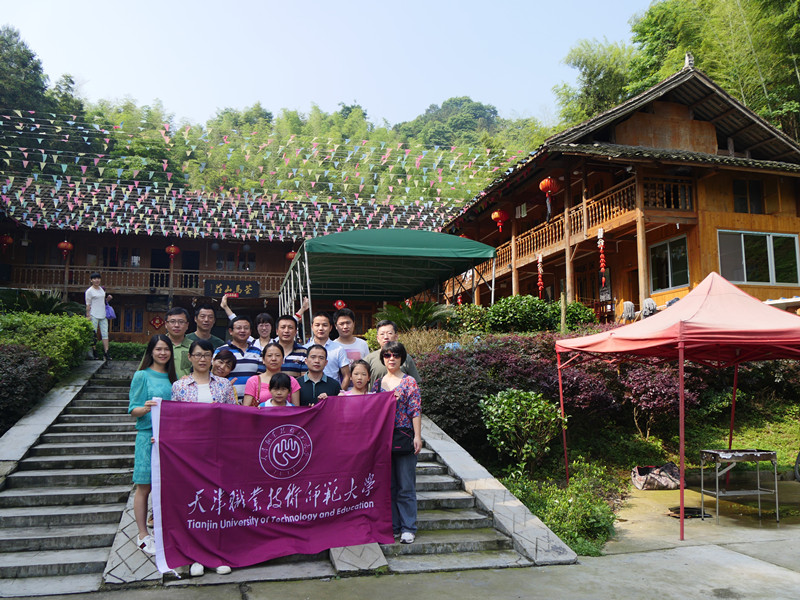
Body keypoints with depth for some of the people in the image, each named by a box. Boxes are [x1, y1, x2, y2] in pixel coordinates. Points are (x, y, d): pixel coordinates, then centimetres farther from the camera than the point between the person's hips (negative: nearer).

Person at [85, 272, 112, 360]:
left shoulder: (102, 289, 15)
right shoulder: (89, 291, -3)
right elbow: (88, 305, -4)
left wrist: (108, 299, 4)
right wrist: (88, 316, -10)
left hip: (103, 315, 5)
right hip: (94, 315, -5)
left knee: (105, 333, -1)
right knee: (93, 335, 0)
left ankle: (106, 353, -3)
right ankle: (94, 354, 6)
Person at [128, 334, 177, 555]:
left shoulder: (173, 377, 12)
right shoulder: (142, 376, -2)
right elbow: (133, 409, -5)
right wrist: (145, 408, -24)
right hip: (147, 436, -4)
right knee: (144, 487, 1)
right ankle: (143, 536, 11)